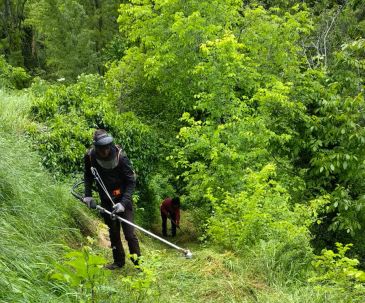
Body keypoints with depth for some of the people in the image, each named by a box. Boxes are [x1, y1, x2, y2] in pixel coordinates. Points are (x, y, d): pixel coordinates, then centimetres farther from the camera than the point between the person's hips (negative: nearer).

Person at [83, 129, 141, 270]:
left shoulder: (120, 156, -23)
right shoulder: (90, 156, -13)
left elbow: (131, 182, -17)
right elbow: (88, 176, 7)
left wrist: (123, 202, -25)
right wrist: (88, 195, -3)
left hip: (123, 198, -4)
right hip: (106, 200, 4)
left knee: (129, 233, -6)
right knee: (113, 232, 12)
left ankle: (138, 262, 8)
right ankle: (119, 261, 27)